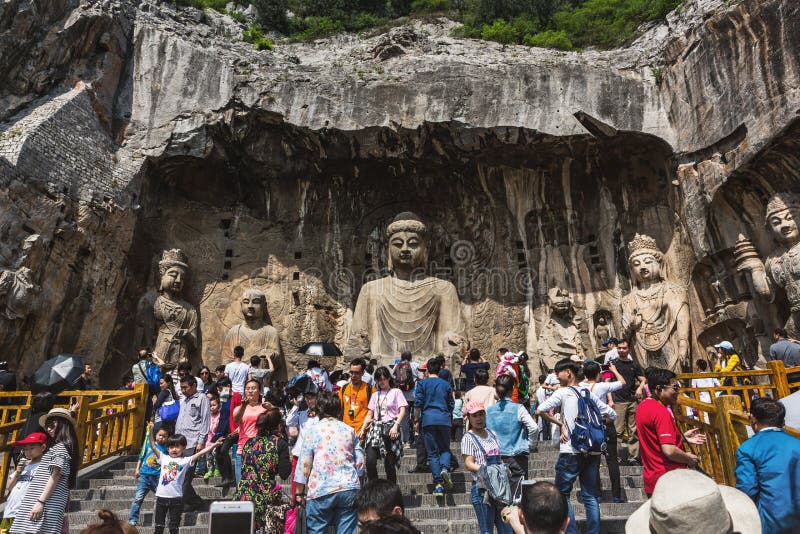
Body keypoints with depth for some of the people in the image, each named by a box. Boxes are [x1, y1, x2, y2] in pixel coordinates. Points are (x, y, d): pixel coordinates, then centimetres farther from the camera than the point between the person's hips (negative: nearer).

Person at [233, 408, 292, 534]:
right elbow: (284, 474, -8)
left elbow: (243, 470, 16)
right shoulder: (280, 444, -3)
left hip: (243, 495, 4)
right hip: (266, 497, -4)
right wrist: (290, 461, 9)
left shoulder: (249, 442, 10)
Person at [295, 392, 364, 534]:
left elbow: (304, 464, 0)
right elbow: (360, 463, 10)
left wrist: (299, 492, 8)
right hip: (349, 489, 3)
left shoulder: (313, 430, 2)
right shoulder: (350, 430, 10)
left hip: (321, 490, -2)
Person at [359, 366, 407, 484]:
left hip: (390, 429, -4)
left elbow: (402, 411, -5)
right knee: (370, 461, -11)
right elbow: (369, 414, 18)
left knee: (389, 463, -1)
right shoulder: (375, 395, 19)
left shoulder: (396, 392, 5)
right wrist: (363, 429, 6)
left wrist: (396, 426, -18)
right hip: (376, 428, 4)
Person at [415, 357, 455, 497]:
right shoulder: (446, 384, 10)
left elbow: (418, 403, -1)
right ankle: (445, 468, -17)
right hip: (444, 419, 1)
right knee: (445, 449, 13)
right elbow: (451, 405, 14)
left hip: (428, 419, -1)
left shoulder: (422, 383, 4)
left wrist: (417, 421, 7)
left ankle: (438, 484, -2)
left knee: (432, 452, 4)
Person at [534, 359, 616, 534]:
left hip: (570, 452, -5)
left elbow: (540, 410, -18)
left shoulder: (563, 392, -7)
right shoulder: (589, 393, 8)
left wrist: (560, 423, -7)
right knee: (591, 496, 13)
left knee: (562, 494, 8)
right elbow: (611, 414, 15)